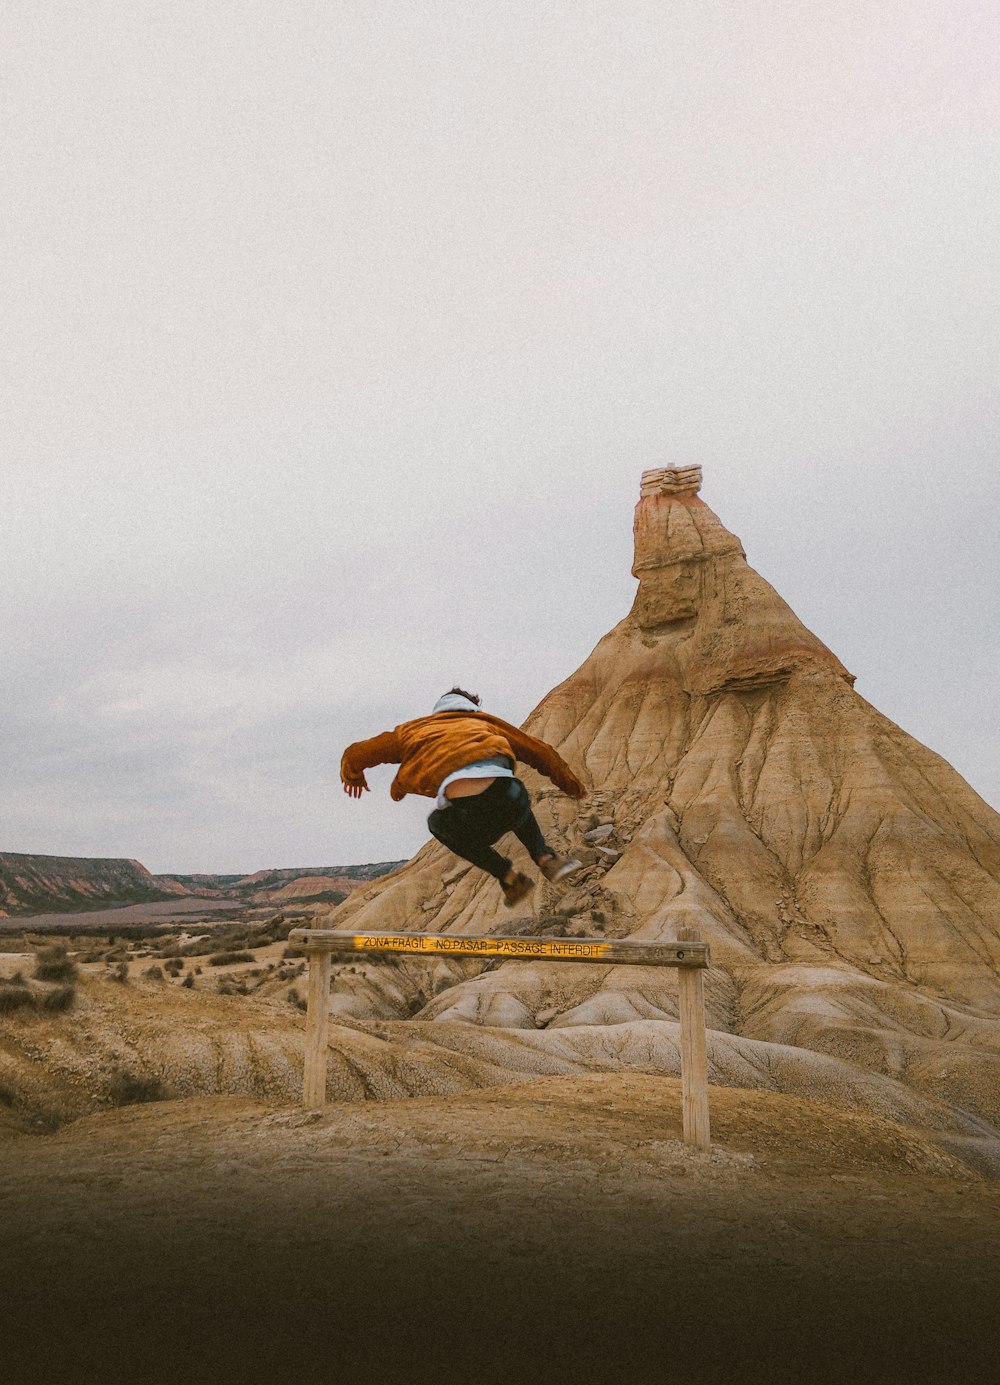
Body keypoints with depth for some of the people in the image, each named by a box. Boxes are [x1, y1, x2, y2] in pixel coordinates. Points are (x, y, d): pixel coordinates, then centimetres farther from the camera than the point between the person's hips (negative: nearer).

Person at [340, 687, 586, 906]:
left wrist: (354, 777, 56)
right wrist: (573, 786, 48)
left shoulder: (413, 730, 27)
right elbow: (541, 752, 34)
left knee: (437, 824, 36)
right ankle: (546, 858, 25)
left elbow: (354, 755, 33)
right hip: (512, 806, 3)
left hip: (472, 823, -2)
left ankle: (510, 878, 27)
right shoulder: (483, 722, 31)